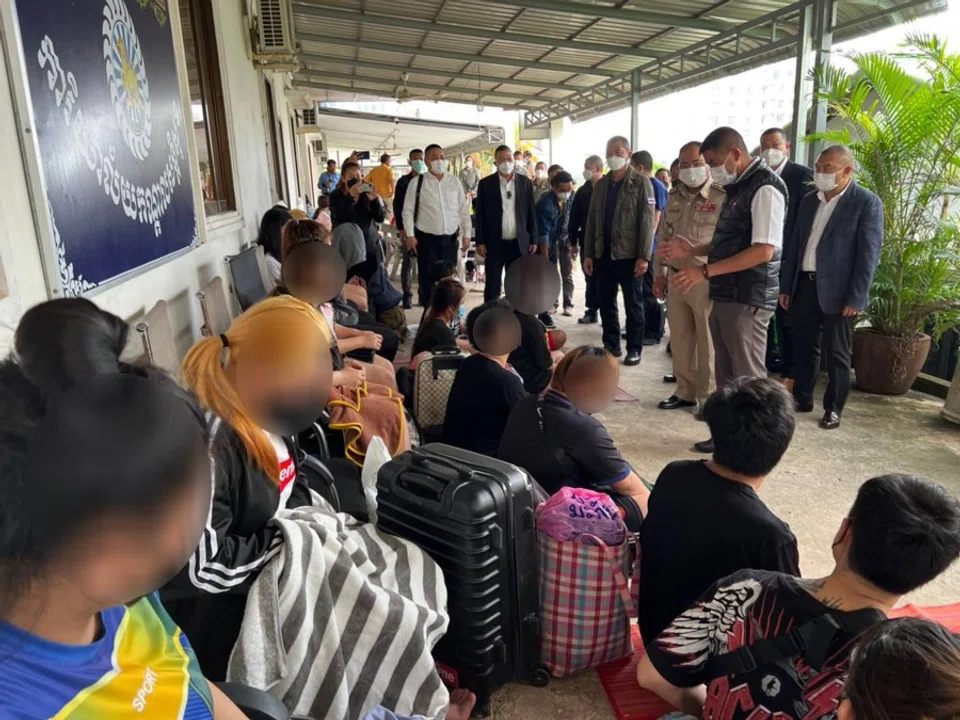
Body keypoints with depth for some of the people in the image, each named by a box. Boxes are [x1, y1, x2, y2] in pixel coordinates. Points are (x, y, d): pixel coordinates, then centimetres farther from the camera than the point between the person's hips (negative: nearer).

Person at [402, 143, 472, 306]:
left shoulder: (454, 181, 6)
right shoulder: (417, 183, -2)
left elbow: (464, 209, 8)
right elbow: (408, 210, -2)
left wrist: (467, 234, 4)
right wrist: (410, 235, -10)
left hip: (451, 238, 3)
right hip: (427, 238, -3)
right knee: (428, 279, 1)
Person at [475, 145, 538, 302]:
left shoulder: (526, 182, 5)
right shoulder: (485, 183, 1)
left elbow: (532, 213, 6)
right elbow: (480, 214, 0)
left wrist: (533, 240, 1)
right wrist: (480, 241, -5)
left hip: (519, 243, 2)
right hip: (494, 243, -1)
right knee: (492, 286, 2)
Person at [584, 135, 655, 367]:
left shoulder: (641, 183, -3)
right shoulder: (601, 184, 12)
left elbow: (647, 221, -10)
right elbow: (592, 220, 11)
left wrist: (644, 256, -16)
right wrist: (588, 253, 6)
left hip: (629, 254, -5)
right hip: (603, 254, 5)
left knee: (633, 304, 5)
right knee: (606, 303, 10)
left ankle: (634, 349, 14)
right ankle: (610, 345, 22)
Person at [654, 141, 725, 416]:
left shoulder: (722, 197, -9)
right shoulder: (673, 197, 12)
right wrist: (659, 273, 14)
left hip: (706, 280, -6)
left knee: (707, 343, 2)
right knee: (679, 339, 13)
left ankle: (708, 397, 15)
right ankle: (685, 391, 26)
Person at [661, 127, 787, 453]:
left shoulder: (765, 187, -14)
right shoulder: (737, 187, 15)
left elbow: (763, 251, -22)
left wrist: (705, 271, -21)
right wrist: (692, 251, 9)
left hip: (748, 298, -9)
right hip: (725, 295, 9)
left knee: (748, 377, 1)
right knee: (726, 373, 16)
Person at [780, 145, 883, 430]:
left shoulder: (867, 202, -6)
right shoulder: (809, 201, 11)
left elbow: (869, 254, -10)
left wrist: (855, 298, -15)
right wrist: (785, 286, 10)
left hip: (838, 290, -5)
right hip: (805, 285, 5)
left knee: (837, 353, 5)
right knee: (804, 347, 12)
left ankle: (833, 408, 17)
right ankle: (802, 399, 26)